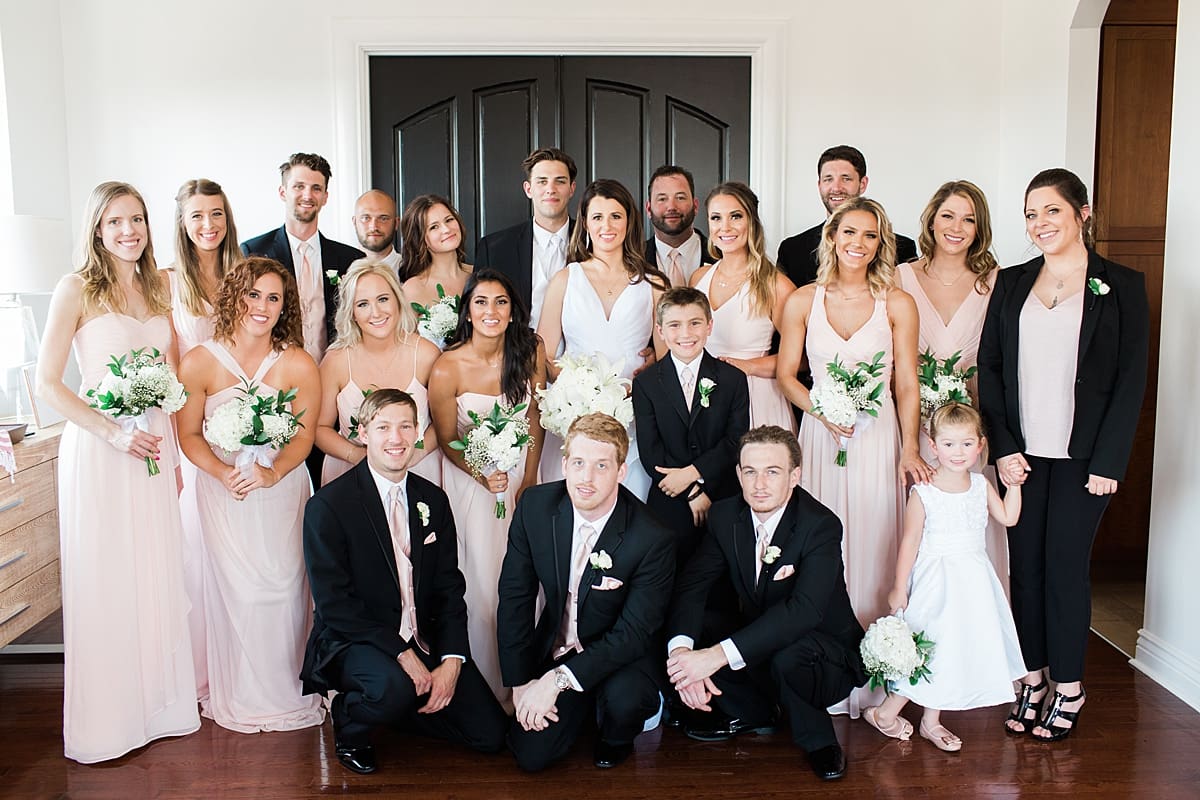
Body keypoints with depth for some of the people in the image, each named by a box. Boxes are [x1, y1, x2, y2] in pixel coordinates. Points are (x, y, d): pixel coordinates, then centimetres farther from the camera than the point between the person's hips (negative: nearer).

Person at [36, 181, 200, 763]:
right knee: (105, 582, 3)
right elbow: (47, 384, -8)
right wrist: (114, 432, -17)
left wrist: (173, 451, 9)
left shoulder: (158, 289, 10)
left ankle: (159, 703, 25)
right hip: (98, 450, -5)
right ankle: (107, 719, 18)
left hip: (155, 447, 5)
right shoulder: (76, 290, -6)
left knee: (158, 577, 10)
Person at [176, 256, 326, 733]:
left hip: (282, 490, 0)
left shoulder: (298, 365, -9)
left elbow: (304, 435, -3)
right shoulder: (199, 363, -8)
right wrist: (222, 472, -17)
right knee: (237, 589, 1)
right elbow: (189, 435, -1)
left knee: (282, 586, 1)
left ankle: (284, 691, 22)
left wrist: (272, 472, -20)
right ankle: (242, 698, 22)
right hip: (222, 493, 0)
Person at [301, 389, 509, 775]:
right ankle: (348, 719, -1)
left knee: (491, 734, -4)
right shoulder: (327, 506, -11)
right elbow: (333, 602, -16)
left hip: (425, 641, 5)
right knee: (394, 688, -37)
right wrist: (402, 654, -23)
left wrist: (451, 662, -11)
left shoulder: (434, 500, 5)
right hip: (354, 640, -5)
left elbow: (449, 588, 4)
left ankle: (396, 706, 18)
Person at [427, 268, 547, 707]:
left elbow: (534, 418, 1)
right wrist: (484, 476, -20)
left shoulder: (531, 352, -11)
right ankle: (489, 688, 21)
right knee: (483, 584, 2)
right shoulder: (447, 369, -20)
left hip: (521, 474, 3)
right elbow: (446, 440, -7)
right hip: (470, 478, -3)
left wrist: (529, 480, -1)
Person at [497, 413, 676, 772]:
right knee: (531, 756, -9)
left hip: (619, 657, -3)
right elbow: (515, 596, -6)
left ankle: (616, 739, 5)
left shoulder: (652, 540, -25)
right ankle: (582, 707, 23)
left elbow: (633, 633, -22)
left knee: (624, 698, -34)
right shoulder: (535, 506, -14)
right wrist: (520, 682, -10)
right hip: (554, 646, 3)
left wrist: (558, 679, -29)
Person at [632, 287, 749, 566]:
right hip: (670, 507, 0)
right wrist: (693, 493, -13)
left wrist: (693, 472, -17)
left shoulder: (733, 379, 2)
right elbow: (650, 452, -5)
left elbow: (736, 441, -4)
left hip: (724, 502, 1)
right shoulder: (645, 383, 0)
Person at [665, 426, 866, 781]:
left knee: (788, 656, -38)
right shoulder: (725, 516, -7)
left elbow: (805, 610, -36)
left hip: (825, 651, -5)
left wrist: (720, 654, -45)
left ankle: (818, 739, -4)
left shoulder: (821, 525, -23)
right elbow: (691, 584, -12)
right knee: (687, 638, -16)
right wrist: (681, 649, -34)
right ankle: (751, 713, 10)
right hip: (757, 637, 6)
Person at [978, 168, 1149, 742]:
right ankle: (1032, 677, 21)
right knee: (1025, 563, 7)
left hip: (1082, 456, -3)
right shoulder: (1012, 284, 8)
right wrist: (1003, 447, -4)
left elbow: (1131, 379, -3)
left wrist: (1108, 462, -9)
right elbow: (989, 367, 5)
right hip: (1021, 453, 3)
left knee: (1065, 565, 2)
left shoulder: (1121, 286, 0)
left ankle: (1068, 686, 18)